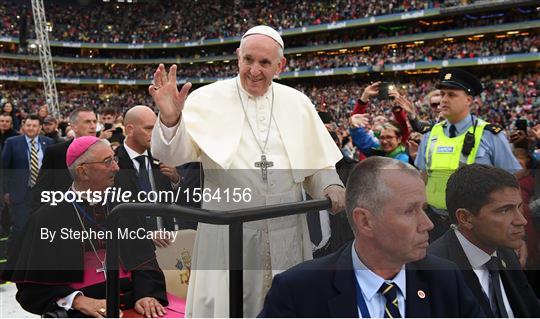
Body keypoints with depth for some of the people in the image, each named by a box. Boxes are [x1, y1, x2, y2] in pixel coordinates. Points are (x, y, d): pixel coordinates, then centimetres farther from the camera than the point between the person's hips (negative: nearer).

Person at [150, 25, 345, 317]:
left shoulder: (297, 103, 6)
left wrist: (331, 186, -10)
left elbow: (317, 163, 10)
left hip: (287, 230, 3)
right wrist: (170, 120, -29)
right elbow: (175, 155, -10)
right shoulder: (208, 99, -2)